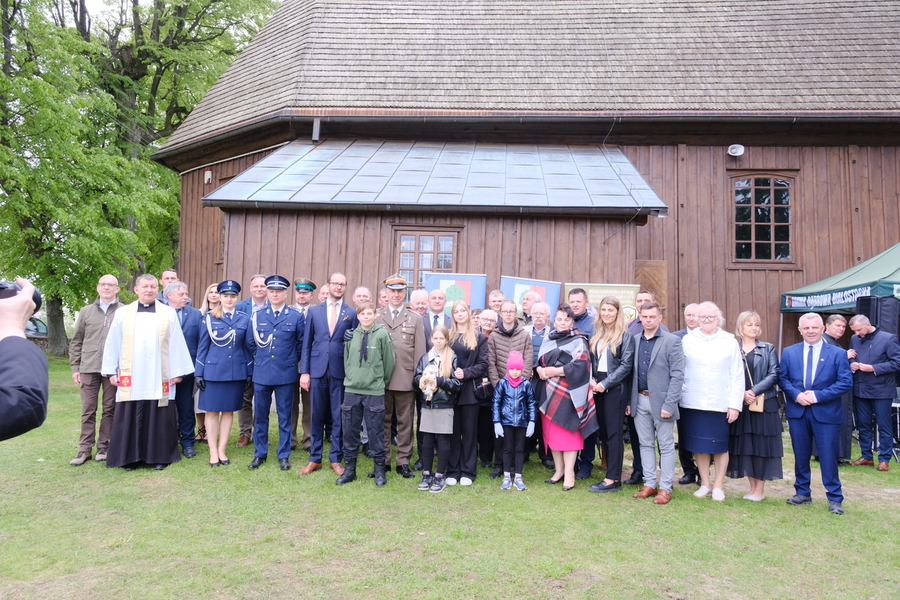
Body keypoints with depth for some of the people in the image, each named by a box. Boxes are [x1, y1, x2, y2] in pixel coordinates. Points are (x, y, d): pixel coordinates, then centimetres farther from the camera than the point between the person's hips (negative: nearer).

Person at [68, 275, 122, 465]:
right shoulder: (86, 312, 9)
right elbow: (76, 342, 12)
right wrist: (75, 367, 6)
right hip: (89, 368, 2)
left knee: (109, 409, 6)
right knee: (88, 410, 7)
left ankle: (103, 447, 17)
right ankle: (85, 449, 14)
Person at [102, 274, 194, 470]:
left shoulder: (169, 313, 3)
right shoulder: (122, 313, 6)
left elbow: (176, 344, 2)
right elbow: (113, 344, 7)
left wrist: (177, 371, 0)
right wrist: (111, 371, 4)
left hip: (160, 378, -1)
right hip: (131, 378, 1)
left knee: (159, 418, 4)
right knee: (130, 418, 5)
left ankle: (159, 456, 15)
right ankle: (130, 457, 17)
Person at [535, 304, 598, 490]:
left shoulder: (578, 341, -2)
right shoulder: (548, 341, 15)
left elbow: (580, 366, -15)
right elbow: (540, 362, 16)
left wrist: (554, 371, -14)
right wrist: (540, 370, -7)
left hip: (567, 393, -6)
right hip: (549, 393, 6)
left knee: (567, 431, -5)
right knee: (551, 431, 7)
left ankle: (569, 473, 2)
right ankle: (559, 470, 17)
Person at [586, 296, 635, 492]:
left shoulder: (625, 336, -6)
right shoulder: (596, 334, 12)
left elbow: (626, 365, -12)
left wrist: (605, 384, -14)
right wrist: (591, 379, -3)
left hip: (615, 388, -6)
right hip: (598, 386, 6)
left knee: (614, 432, -3)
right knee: (603, 431, 10)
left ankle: (613, 479, 1)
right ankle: (612, 473, 19)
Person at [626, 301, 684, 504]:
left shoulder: (672, 341, -7)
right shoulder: (635, 341, 8)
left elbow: (677, 375, -11)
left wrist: (669, 404, -17)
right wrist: (629, 400, 7)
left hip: (661, 401, -5)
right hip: (640, 401, 5)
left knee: (666, 446, 5)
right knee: (645, 444, 12)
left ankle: (665, 488, 14)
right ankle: (649, 484, 23)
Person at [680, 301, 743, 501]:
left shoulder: (729, 341, 2)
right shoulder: (688, 340, 5)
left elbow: (737, 376, 1)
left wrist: (735, 404, -4)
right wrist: (678, 395, -6)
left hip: (720, 403, -1)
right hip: (693, 402, 1)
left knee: (720, 446, 6)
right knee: (699, 445, 7)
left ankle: (718, 486, 20)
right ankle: (704, 484, 21)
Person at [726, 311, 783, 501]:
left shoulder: (768, 349, 6)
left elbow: (774, 375, -4)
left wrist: (754, 391, -14)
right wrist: (741, 393, -16)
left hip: (764, 404, -1)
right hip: (740, 404, 1)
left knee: (762, 445, 2)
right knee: (744, 445, 4)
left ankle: (760, 489, 12)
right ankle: (753, 487, 16)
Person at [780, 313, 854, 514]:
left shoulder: (838, 353, -1)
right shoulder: (789, 352, 7)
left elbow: (846, 382, -7)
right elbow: (782, 379, 5)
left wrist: (818, 395, -16)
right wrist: (796, 395, -14)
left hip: (826, 413, -2)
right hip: (797, 412, 3)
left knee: (828, 456, 0)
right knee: (800, 455, 11)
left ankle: (834, 498, 13)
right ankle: (802, 492, 24)